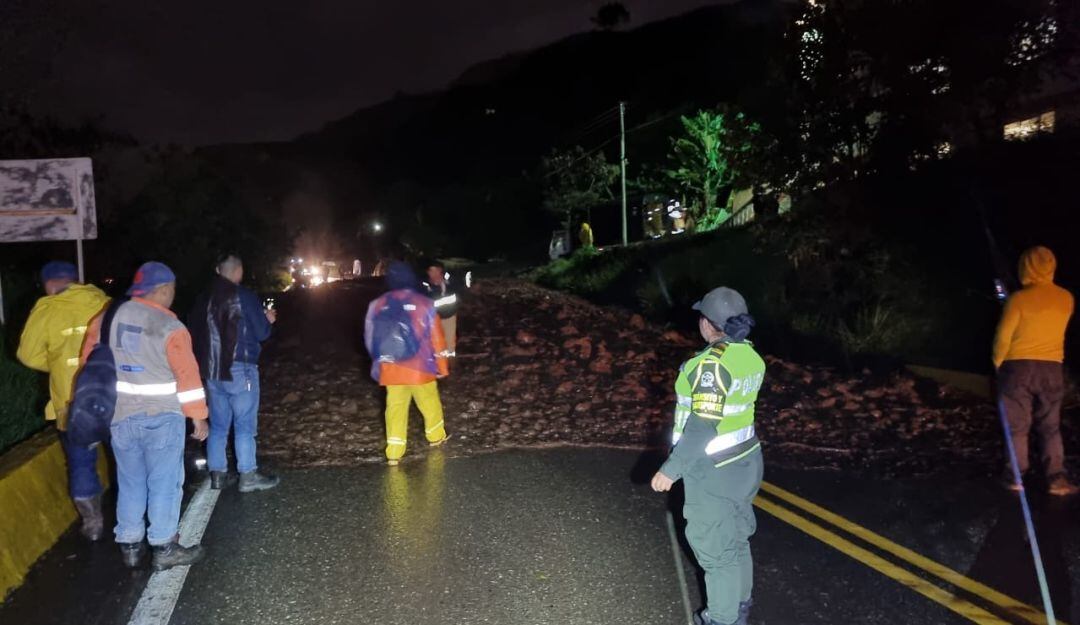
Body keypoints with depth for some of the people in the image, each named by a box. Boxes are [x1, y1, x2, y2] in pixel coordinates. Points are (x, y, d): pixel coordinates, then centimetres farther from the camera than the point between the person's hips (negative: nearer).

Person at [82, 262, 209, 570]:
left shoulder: (107, 319, 4)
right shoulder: (170, 328, -14)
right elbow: (187, 376, -14)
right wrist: (198, 416, -7)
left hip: (120, 415, 6)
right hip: (161, 417, -5)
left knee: (130, 482, 16)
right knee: (164, 483, 4)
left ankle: (129, 546, 23)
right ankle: (164, 548, 9)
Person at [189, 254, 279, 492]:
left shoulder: (203, 300, 5)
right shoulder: (244, 297, -11)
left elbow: (194, 332, 12)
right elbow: (262, 333, -8)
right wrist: (267, 319, 12)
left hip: (212, 371, 5)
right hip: (239, 370, -5)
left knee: (218, 425, 13)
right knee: (245, 425, 1)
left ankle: (217, 474, 18)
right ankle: (248, 477, 5)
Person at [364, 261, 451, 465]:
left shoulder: (377, 305, -4)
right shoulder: (423, 304, -12)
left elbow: (370, 339, 5)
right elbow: (436, 337, -7)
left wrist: (381, 362, 21)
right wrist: (442, 366, 6)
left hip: (391, 369, 2)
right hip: (420, 368, -2)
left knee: (395, 407, 11)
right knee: (429, 402, 19)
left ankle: (394, 452, 9)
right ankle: (436, 436, 37)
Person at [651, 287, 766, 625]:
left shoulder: (713, 363, -26)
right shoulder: (750, 356, -1)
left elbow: (703, 427, -27)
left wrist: (671, 470, -20)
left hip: (715, 471, -9)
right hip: (744, 460, 9)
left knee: (715, 547, 9)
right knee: (735, 538, 24)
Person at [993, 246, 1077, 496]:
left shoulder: (1019, 299, -14)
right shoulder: (1066, 299, 1)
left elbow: (1003, 337, -9)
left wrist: (997, 362, 7)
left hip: (1019, 367, -4)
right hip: (1052, 368, 4)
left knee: (1017, 426, 7)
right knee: (1051, 427, 13)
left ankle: (1017, 477, 13)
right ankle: (1057, 478, 9)